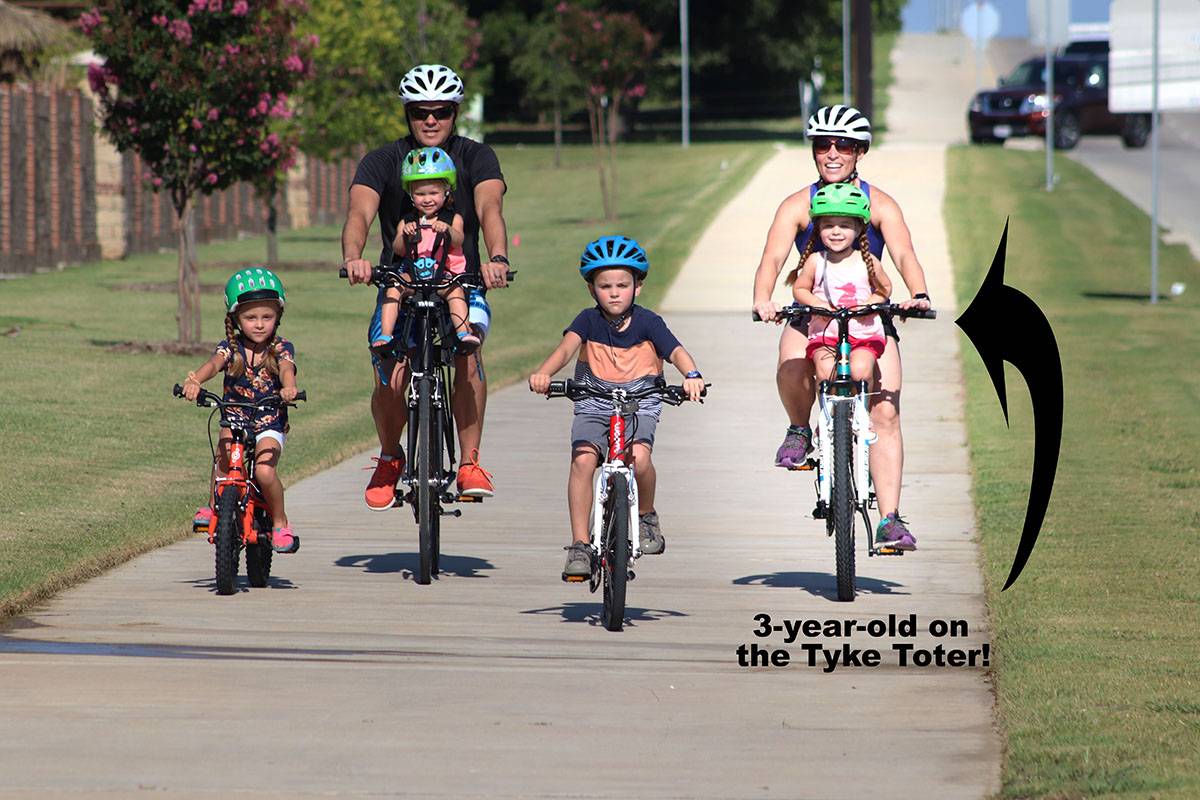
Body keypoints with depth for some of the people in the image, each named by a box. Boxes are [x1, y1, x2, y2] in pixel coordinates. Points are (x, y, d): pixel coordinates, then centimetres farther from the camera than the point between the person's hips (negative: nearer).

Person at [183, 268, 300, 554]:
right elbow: (214, 363, -24)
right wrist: (195, 380, -47)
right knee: (225, 449, -33)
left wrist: (288, 387, -51)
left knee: (264, 471, -26)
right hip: (235, 418, 1)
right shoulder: (230, 347, -3)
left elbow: (286, 369, -26)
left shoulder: (281, 349, -4)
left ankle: (280, 523, -2)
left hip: (270, 424, -1)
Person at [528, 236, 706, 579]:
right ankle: (579, 545, -18)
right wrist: (543, 373, -40)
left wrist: (691, 374, -41)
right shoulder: (589, 321, -1)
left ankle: (647, 516, 0)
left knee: (639, 457, -30)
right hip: (593, 407, 1)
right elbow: (568, 345, -20)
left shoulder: (647, 323, -2)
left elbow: (676, 351, -17)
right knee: (583, 459, -25)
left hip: (639, 408, -1)